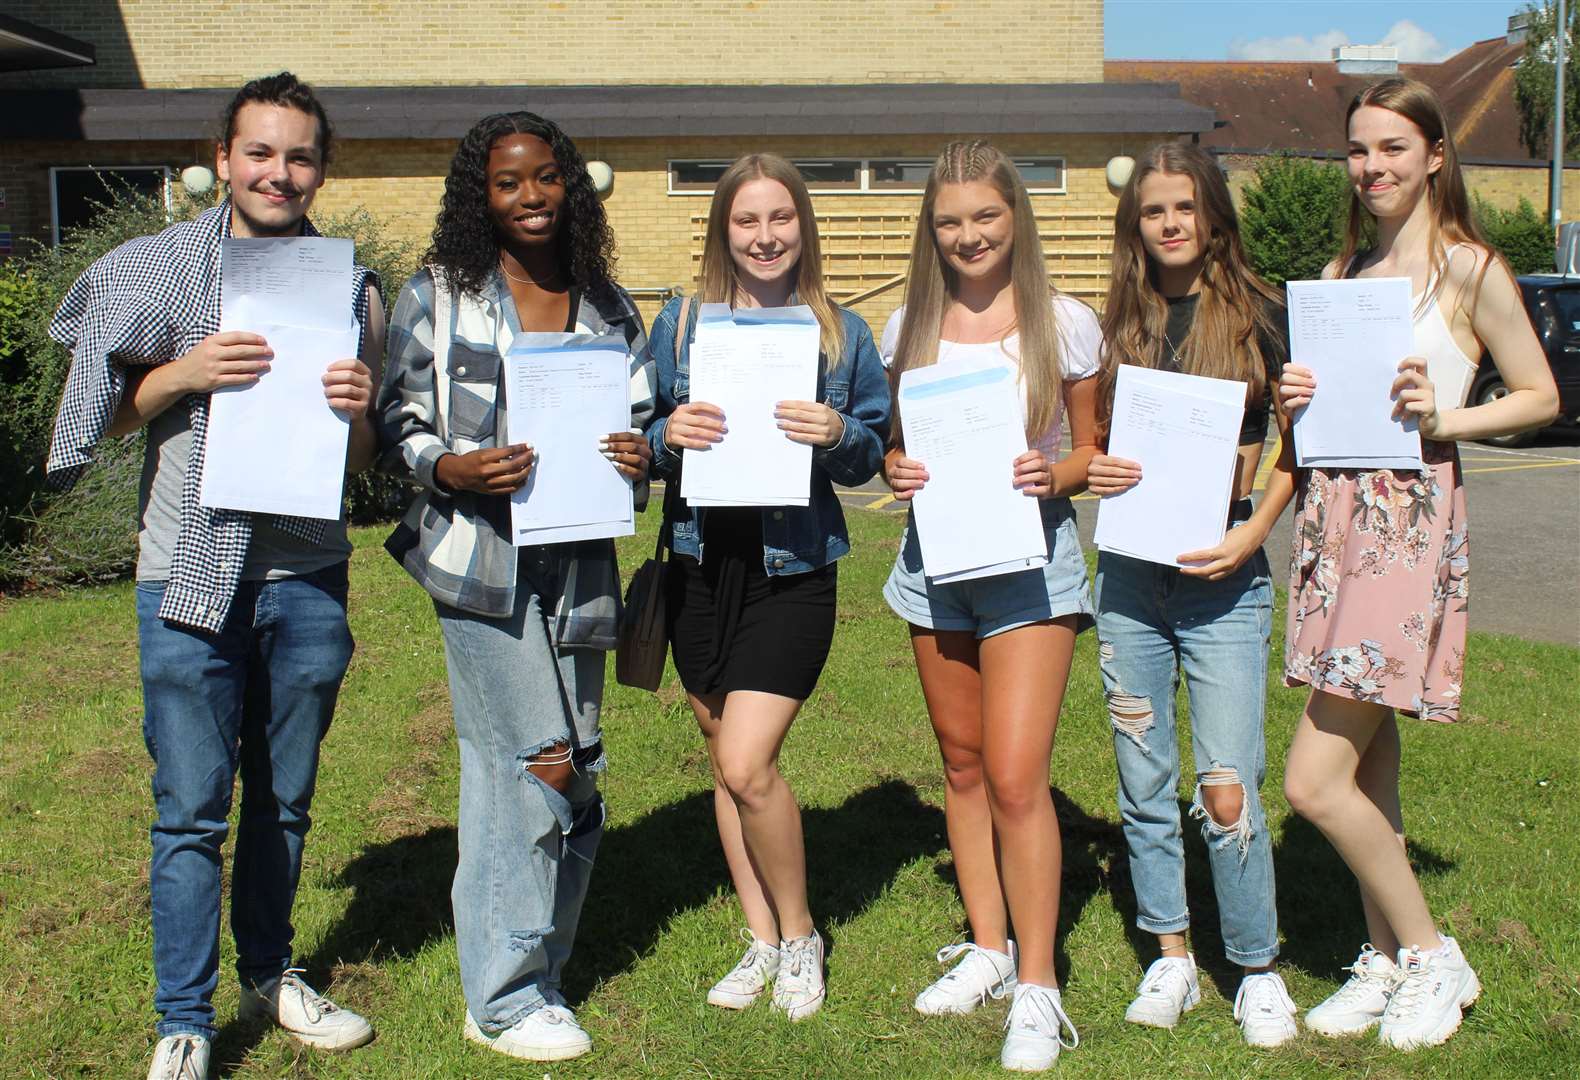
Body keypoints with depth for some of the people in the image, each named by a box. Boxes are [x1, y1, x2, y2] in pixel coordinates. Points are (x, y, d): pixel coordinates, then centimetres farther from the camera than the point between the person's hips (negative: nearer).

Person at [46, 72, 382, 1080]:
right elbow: (107, 418, 4)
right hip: (190, 574, -2)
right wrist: (182, 374, -15)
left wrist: (357, 410, -13)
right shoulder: (160, 267, 1)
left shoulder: (351, 288, 6)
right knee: (191, 809, 2)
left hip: (306, 575, 2)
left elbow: (366, 461, 10)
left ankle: (270, 973, 32)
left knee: (285, 799, 13)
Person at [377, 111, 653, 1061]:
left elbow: (639, 425, 18)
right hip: (481, 557, -5)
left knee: (579, 769, 8)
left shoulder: (609, 305, 12)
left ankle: (533, 972, 25)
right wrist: (452, 469, -18)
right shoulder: (437, 298, 1)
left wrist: (639, 459, -5)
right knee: (538, 761, -9)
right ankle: (506, 998, 6)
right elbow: (397, 427, 1)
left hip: (580, 562, 5)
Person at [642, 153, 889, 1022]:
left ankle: (799, 936, 13)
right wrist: (668, 434, -14)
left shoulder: (842, 332, 4)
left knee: (747, 765, -12)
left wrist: (839, 436, -15)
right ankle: (762, 940, 29)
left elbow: (870, 457, 7)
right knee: (727, 762, 12)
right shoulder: (681, 322, 6)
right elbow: (638, 437, 8)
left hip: (794, 569, -3)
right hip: (702, 565, 3)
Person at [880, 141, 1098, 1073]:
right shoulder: (910, 329, 7)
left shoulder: (1065, 323, -2)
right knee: (963, 765, 12)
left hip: (1030, 560, -4)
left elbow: (1096, 449, 4)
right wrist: (898, 471, -8)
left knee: (1016, 777, -10)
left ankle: (1037, 987, 2)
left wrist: (1056, 476, -17)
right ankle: (988, 949, 27)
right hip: (935, 560, 4)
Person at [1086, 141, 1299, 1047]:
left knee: (1227, 788, -6)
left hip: (1223, 577, -4)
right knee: (1144, 782, 9)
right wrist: (1094, 472, -7)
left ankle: (1259, 970, 13)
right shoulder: (1120, 323, 9)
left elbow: (1298, 447, 0)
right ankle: (1173, 958, 24)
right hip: (1129, 572, 4)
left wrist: (1252, 532, -13)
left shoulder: (1261, 314, -1)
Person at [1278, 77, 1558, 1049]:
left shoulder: (1470, 269, -4)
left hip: (1412, 521, -7)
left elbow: (1541, 398, 0)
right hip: (1332, 514, 7)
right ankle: (1388, 957, 25)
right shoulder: (1342, 273, 14)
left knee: (1316, 782, -9)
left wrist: (1444, 418, -15)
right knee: (1368, 767, 12)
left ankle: (1434, 958, 11)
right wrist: (1299, 399, 1)